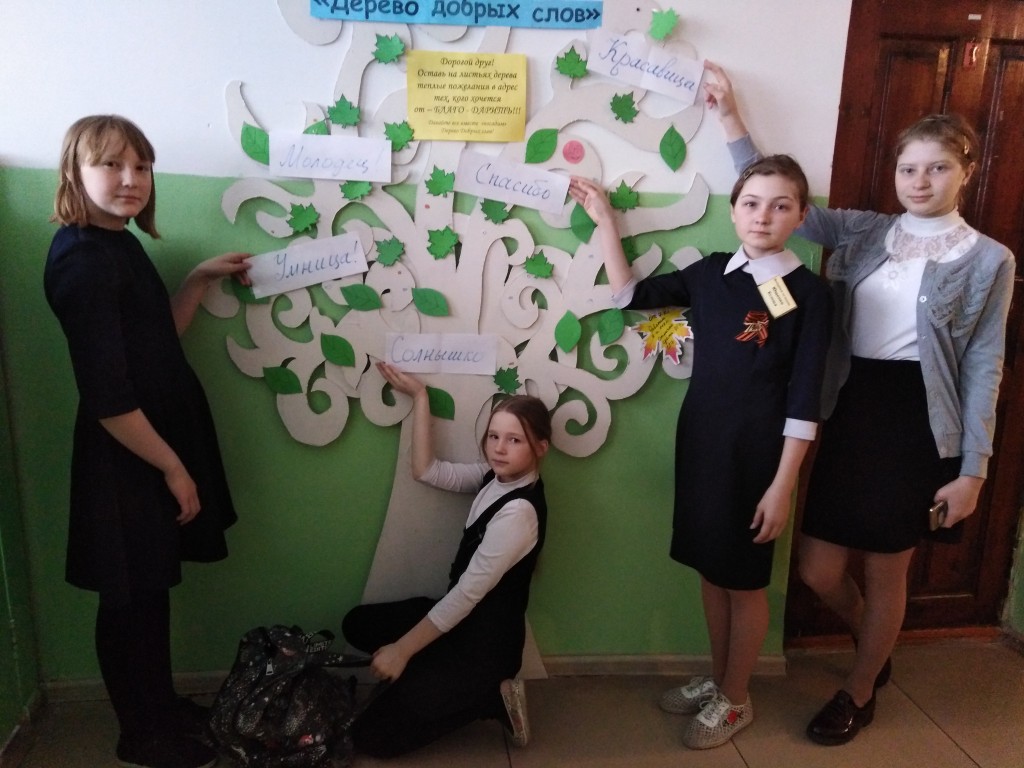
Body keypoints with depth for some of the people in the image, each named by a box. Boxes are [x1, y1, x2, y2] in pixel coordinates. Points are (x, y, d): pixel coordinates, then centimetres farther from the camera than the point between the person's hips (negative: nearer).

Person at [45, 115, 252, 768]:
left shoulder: (120, 243, 8)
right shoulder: (81, 261, -21)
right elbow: (107, 396, -23)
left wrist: (201, 279, 7)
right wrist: (172, 466, -16)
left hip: (162, 436, 9)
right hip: (128, 458, -9)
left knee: (151, 589, 21)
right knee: (131, 598, 8)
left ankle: (162, 707, 39)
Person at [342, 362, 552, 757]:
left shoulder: (519, 511, -27)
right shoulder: (495, 476, -2)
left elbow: (468, 593, -24)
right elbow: (427, 470, 3)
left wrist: (402, 650, -17)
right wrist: (419, 396, -1)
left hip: (486, 639, -8)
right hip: (462, 616, 9)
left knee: (370, 736, -4)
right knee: (357, 624, 15)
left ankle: (488, 697, 3)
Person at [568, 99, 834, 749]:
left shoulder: (809, 292, -11)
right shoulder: (710, 273, 3)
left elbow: (804, 403, -12)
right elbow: (630, 294, 14)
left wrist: (782, 485, -15)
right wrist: (606, 220, 8)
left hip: (758, 450, -5)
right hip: (700, 439, 5)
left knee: (745, 579, 10)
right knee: (711, 570, 18)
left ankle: (736, 699, 31)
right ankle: (717, 679, 39)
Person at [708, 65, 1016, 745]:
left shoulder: (988, 261, -2)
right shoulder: (864, 233, 6)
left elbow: (983, 369, -3)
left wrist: (973, 467, -5)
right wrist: (733, 122, -6)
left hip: (917, 418, -3)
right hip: (852, 409, 4)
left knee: (885, 571, 10)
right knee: (819, 570, 9)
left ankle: (860, 693, 36)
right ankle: (877, 647, 43)